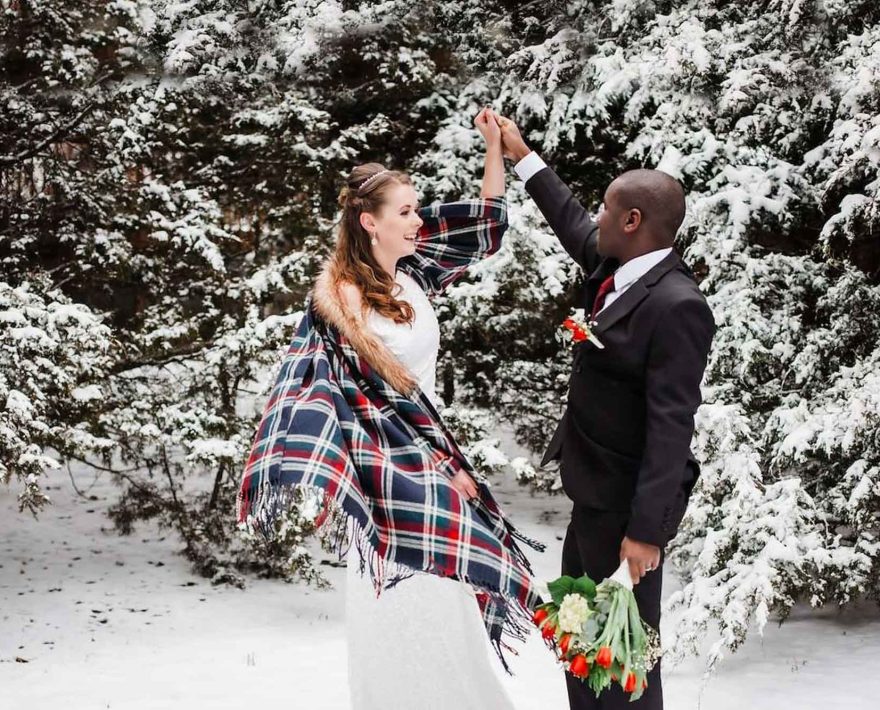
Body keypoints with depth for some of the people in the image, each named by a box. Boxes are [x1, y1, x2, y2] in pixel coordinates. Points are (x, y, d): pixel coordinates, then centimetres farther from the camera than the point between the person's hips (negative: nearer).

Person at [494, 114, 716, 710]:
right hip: (596, 488, 10)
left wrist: (646, 528, -26)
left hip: (626, 501, -10)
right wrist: (523, 156, 30)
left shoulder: (675, 306, -25)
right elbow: (574, 225, 23)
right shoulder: (616, 267, 1)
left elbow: (671, 425, -26)